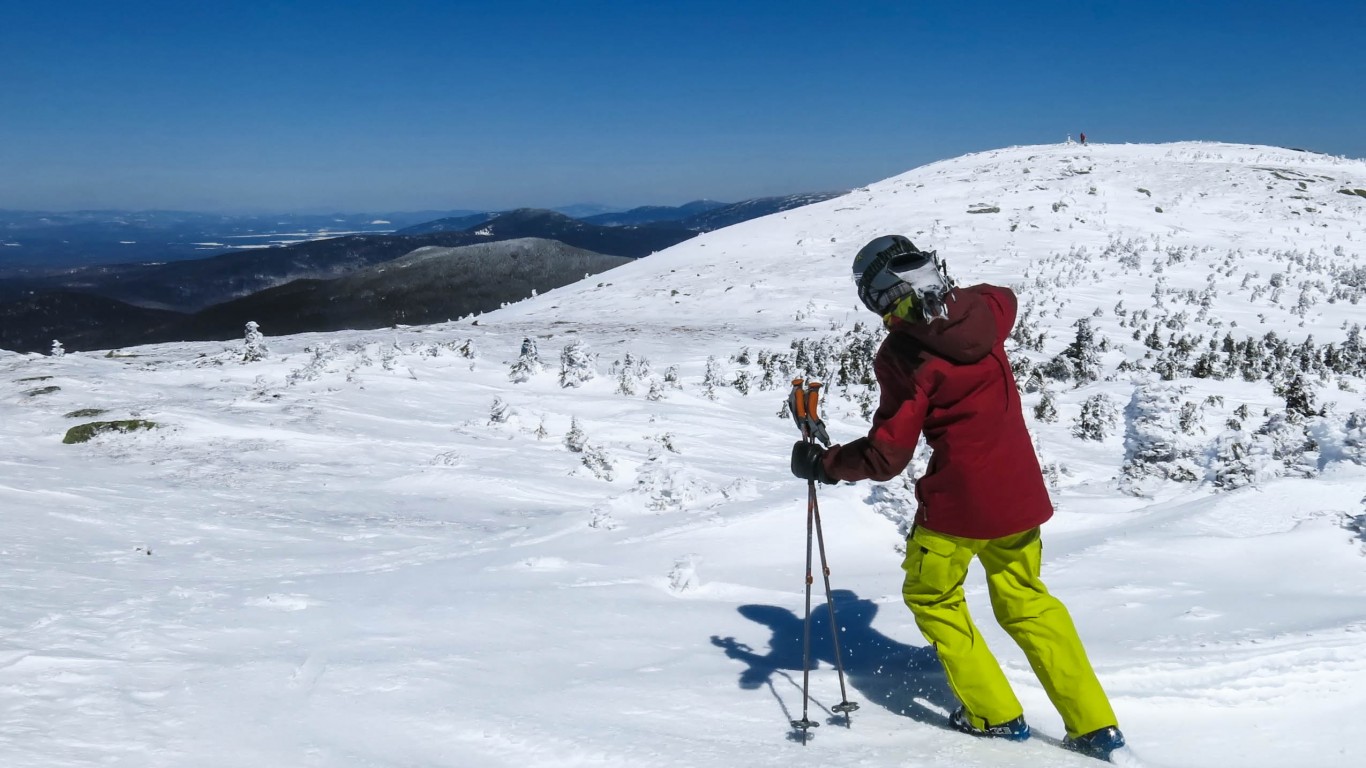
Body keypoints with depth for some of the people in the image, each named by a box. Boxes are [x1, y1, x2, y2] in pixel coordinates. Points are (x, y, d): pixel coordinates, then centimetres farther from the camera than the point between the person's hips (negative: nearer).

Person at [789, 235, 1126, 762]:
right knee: (1025, 601, 22)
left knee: (931, 597, 19)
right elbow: (1005, 297, 26)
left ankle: (996, 715, 22)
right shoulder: (984, 309, -2)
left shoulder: (901, 355, -19)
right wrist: (950, 295, 32)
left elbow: (886, 456, -17)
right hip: (1020, 490, 6)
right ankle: (1095, 725, 23)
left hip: (956, 499, -6)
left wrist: (822, 464, -4)